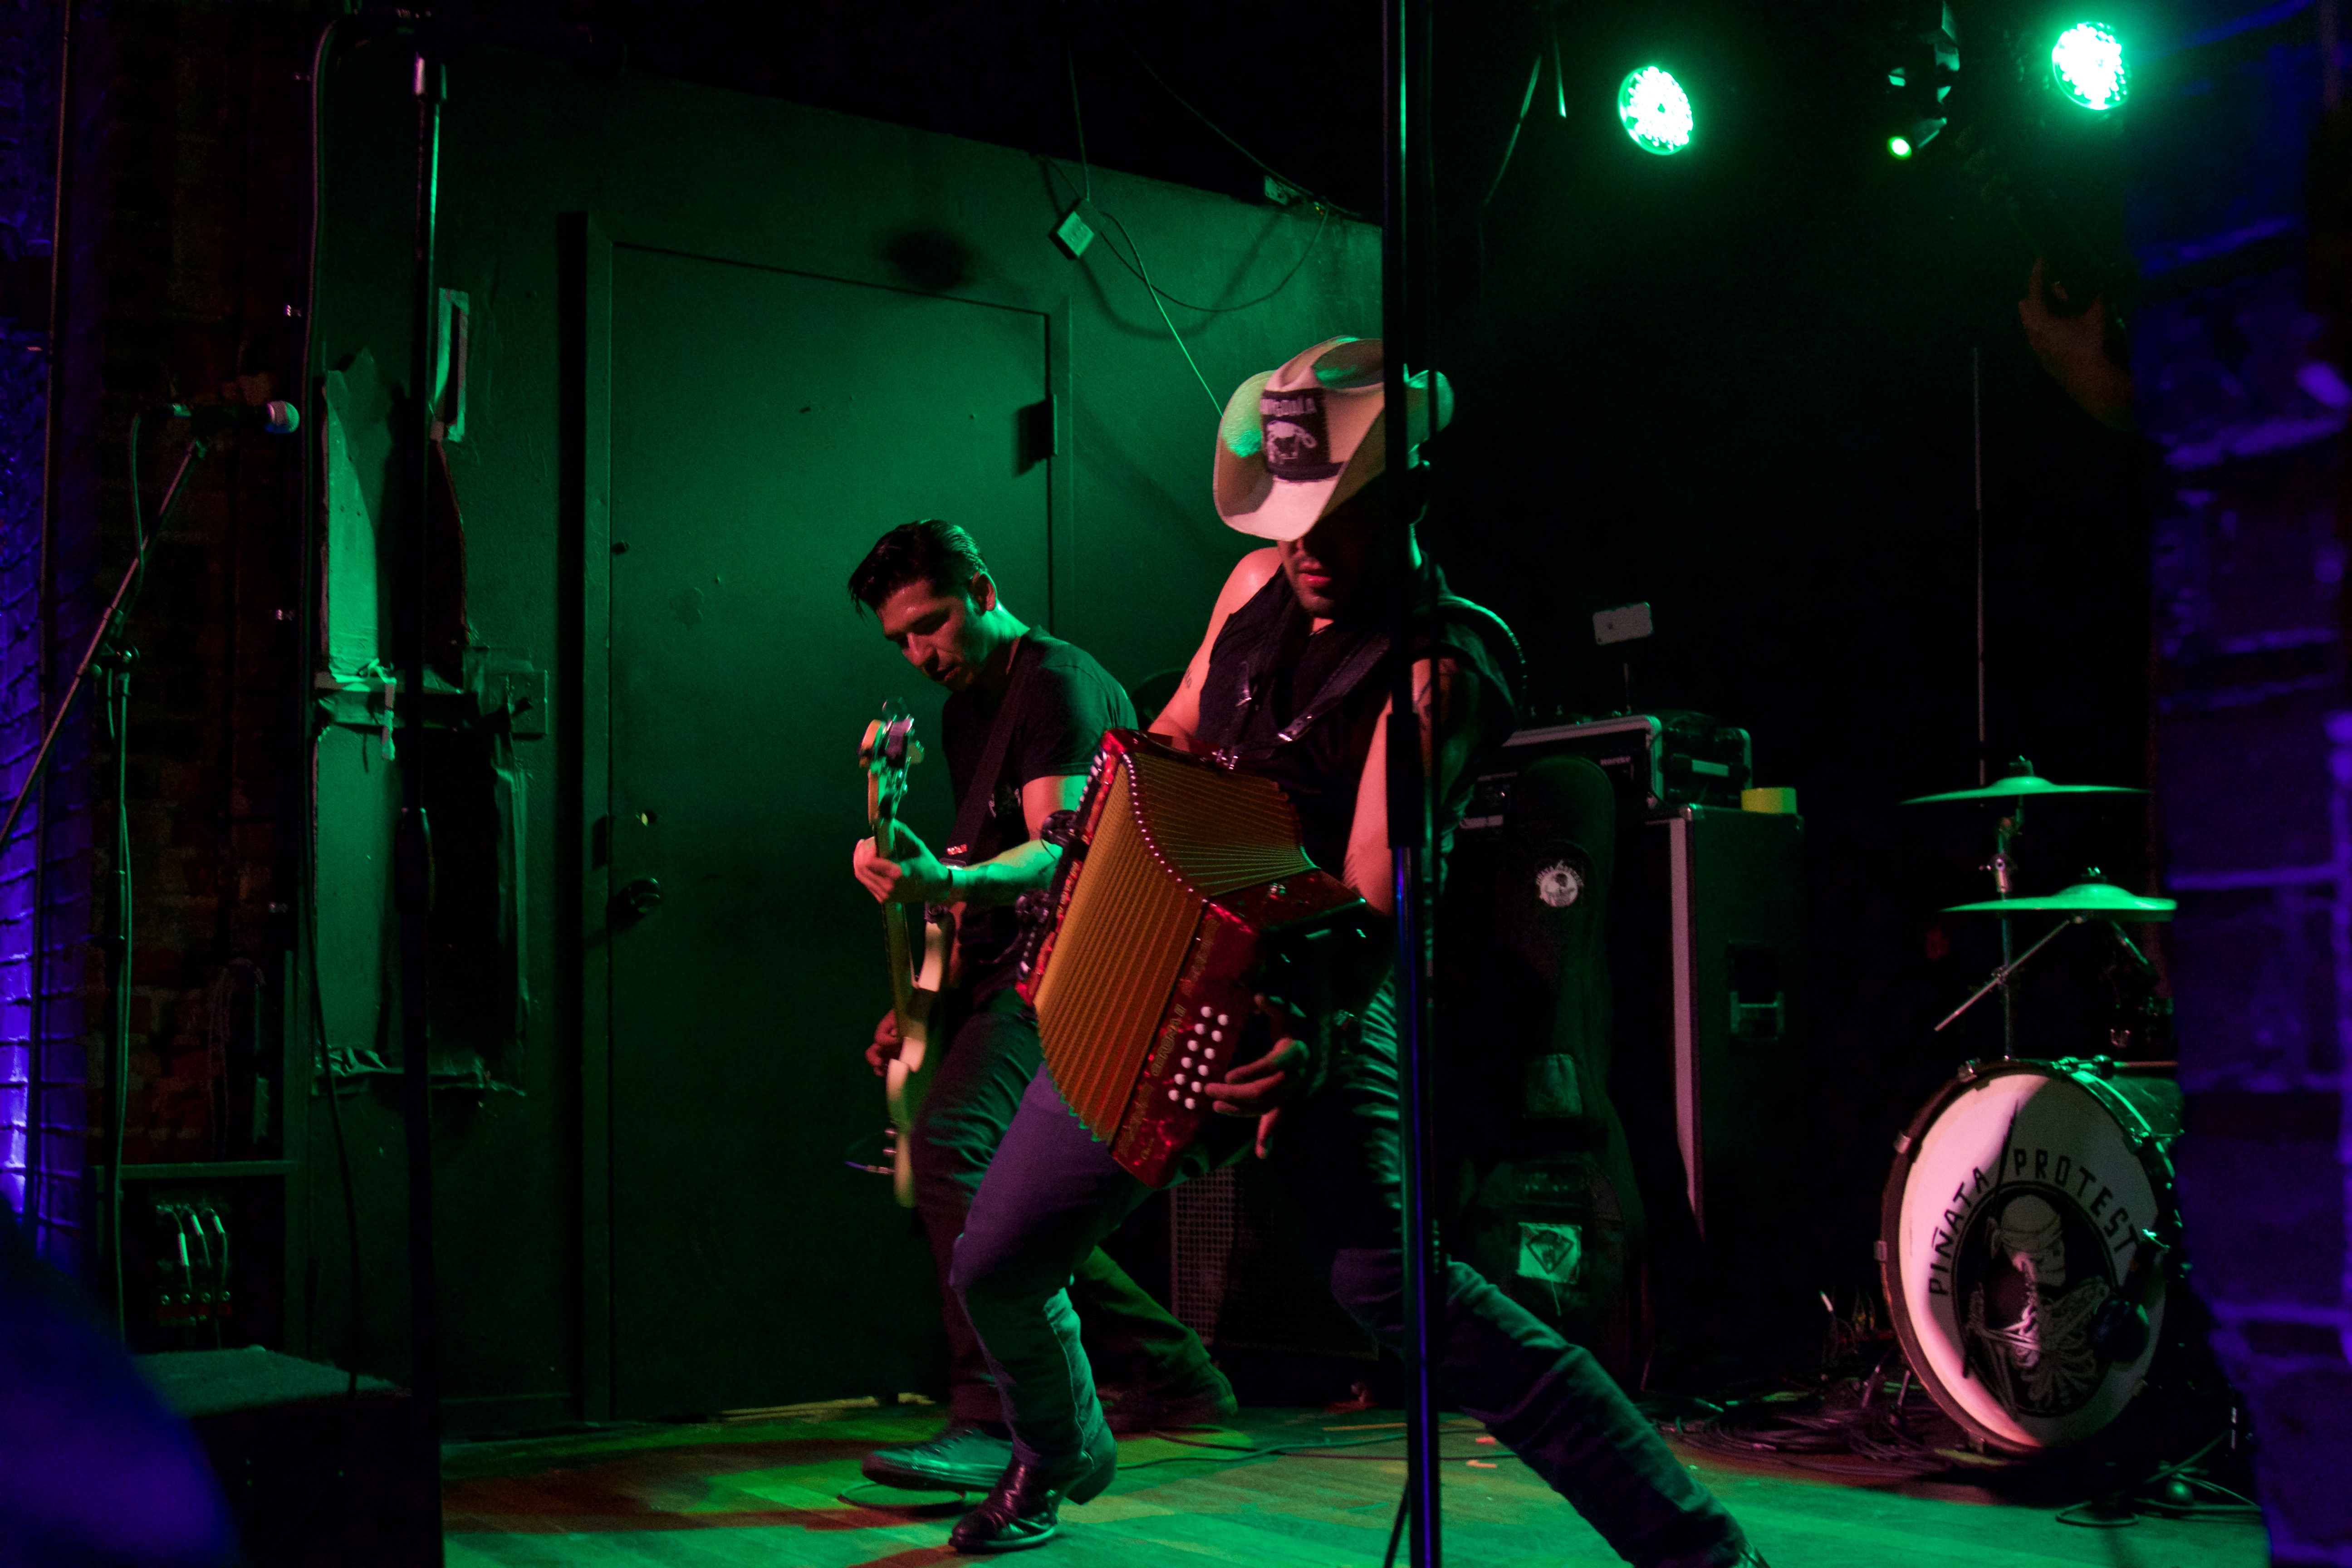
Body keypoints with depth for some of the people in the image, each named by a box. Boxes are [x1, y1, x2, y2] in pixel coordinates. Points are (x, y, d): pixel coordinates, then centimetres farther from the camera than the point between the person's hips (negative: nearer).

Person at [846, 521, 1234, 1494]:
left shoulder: (1057, 683, -9)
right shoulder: (966, 710, 20)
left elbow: (1060, 850, -22)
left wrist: (946, 883, -41)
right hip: (1004, 974, 11)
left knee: (953, 1143, -28)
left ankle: (996, 1423, -29)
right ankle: (1175, 1376, 22)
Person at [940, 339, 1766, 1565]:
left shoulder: (1443, 665, -17)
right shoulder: (1260, 584, 4)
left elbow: (1379, 892, -26)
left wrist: (1320, 1041, -41)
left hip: (1303, 1009, -7)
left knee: (1391, 1280, -26)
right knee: (995, 1264, 11)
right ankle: (1059, 1454, 45)